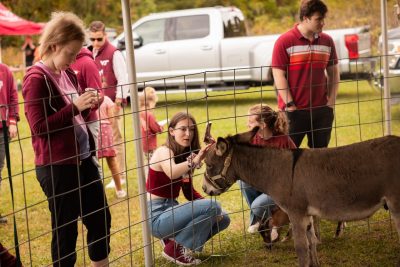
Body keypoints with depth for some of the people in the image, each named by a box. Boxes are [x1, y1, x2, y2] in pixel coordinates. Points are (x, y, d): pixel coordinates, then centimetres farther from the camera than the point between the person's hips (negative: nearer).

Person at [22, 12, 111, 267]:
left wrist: (88, 105, 0)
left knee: (100, 217, 16)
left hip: (83, 158, 9)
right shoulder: (36, 78, -14)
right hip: (56, 166, -9)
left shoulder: (68, 74, 10)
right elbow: (39, 127, -20)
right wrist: (75, 107, -24)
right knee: (65, 227, 2)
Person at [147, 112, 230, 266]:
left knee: (222, 219, 7)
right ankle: (174, 248, -10)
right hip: (157, 215, -8)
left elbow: (190, 193, 12)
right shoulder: (164, 151, -15)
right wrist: (195, 161, -56)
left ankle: (172, 238, 9)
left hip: (172, 211, 8)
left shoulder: (186, 156, 10)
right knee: (213, 207, -22)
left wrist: (211, 209, -5)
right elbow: (171, 173, -40)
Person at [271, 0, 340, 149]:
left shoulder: (327, 41, 7)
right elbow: (279, 75, -9)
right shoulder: (284, 42, -8)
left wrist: (331, 101, 4)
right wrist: (290, 105, -12)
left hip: (321, 109, 4)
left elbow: (333, 72, 13)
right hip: (293, 111, -4)